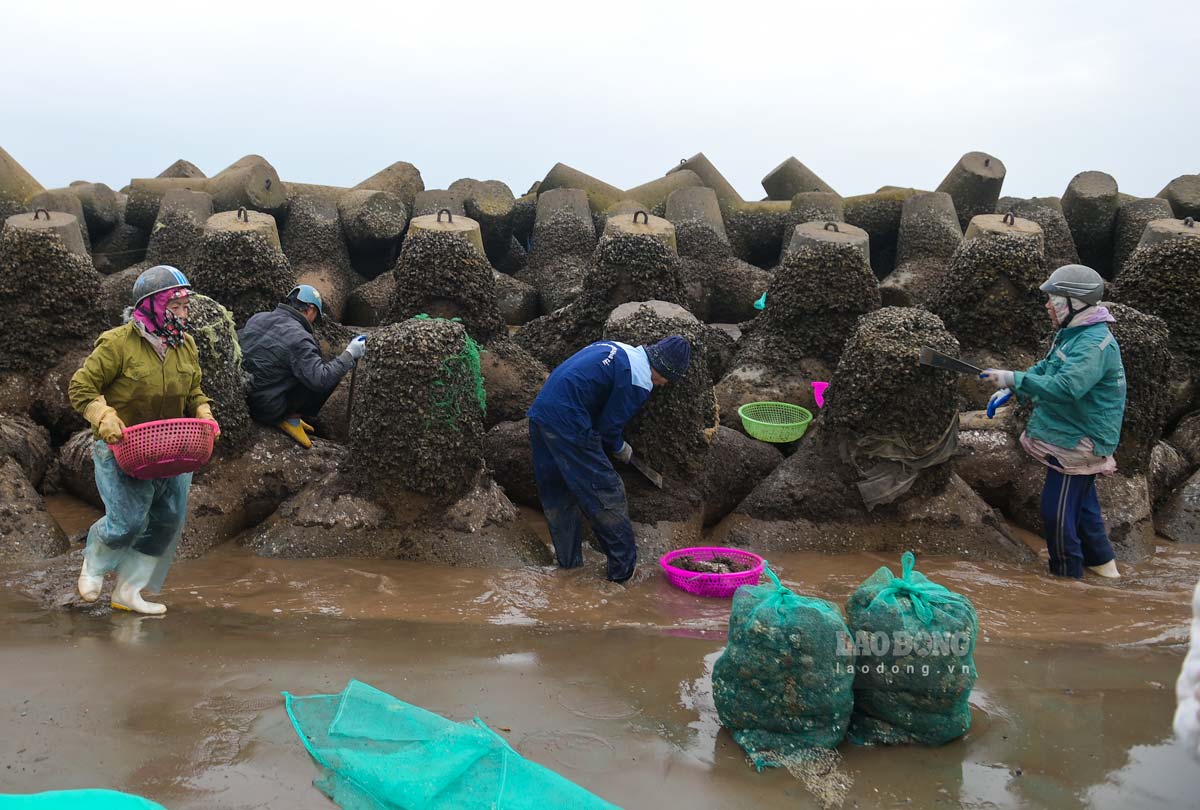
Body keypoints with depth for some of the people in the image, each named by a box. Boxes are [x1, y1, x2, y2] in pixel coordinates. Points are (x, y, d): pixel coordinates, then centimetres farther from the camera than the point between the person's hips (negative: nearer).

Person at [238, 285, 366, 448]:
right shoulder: (298, 338, -19)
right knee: (332, 375, -6)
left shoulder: (257, 318, 4)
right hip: (267, 410, -8)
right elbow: (321, 379, -24)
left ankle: (289, 415, 10)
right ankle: (293, 417, 1)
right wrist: (349, 355, -13)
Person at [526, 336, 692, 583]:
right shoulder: (639, 382, -9)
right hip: (568, 424, -9)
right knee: (607, 493, 2)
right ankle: (624, 567, 10)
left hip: (539, 413, 10)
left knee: (557, 497, 18)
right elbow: (609, 425, -6)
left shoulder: (617, 349, 18)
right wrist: (620, 448, 15)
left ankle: (568, 562, 28)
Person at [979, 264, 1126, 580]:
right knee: (1082, 506, 21)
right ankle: (1103, 566, 35)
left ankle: (1067, 576, 9)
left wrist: (1013, 378, -35)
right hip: (1072, 438, 10)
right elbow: (1044, 369, 18)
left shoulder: (1095, 343, -24)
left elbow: (1064, 387, -38)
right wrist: (1009, 391, 4)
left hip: (1078, 444, -10)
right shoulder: (1072, 334, 9)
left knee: (1057, 510, -4)